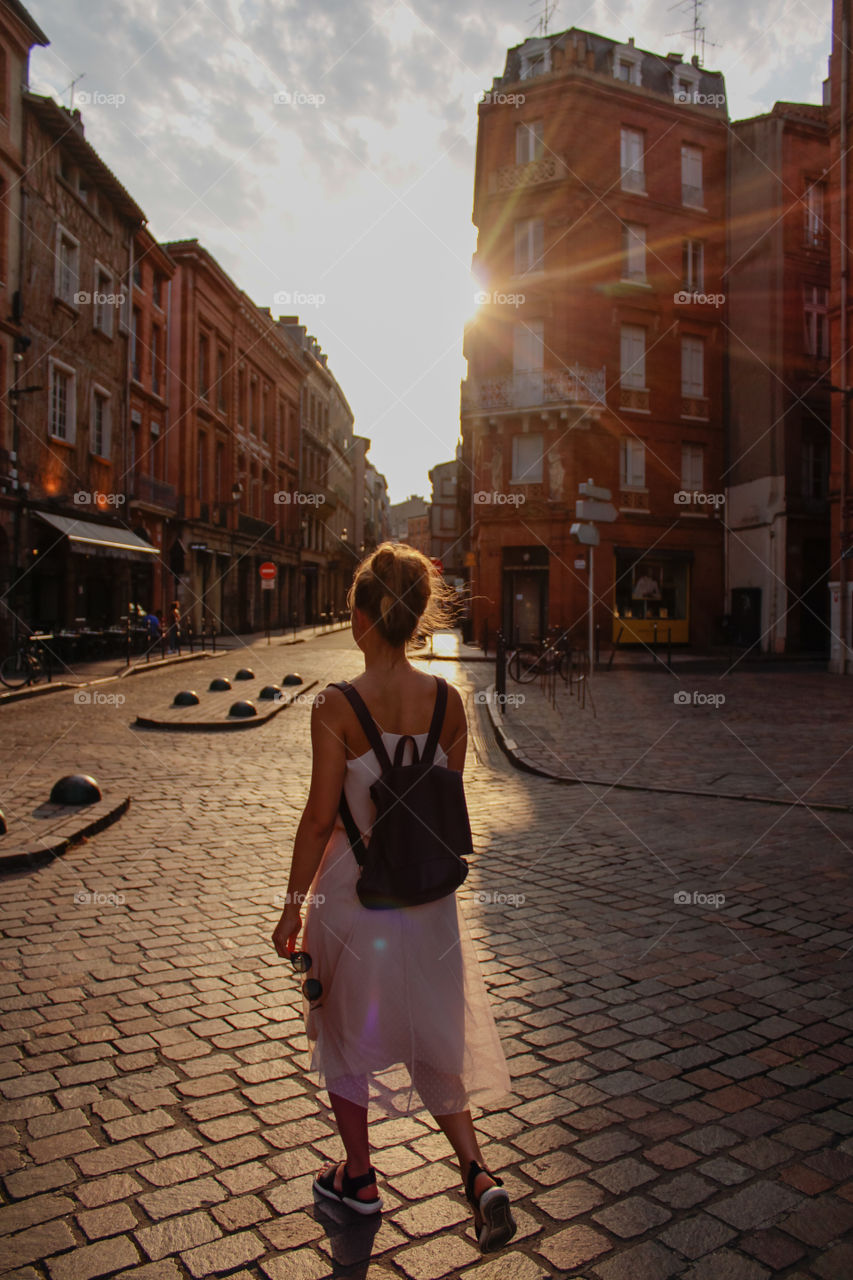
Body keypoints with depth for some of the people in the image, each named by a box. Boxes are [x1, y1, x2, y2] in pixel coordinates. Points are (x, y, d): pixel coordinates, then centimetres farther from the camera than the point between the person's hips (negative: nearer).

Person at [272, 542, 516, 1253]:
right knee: (434, 1037, 21)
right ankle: (479, 1174, 10)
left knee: (345, 1034, 19)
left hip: (352, 889, -3)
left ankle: (359, 1177, 36)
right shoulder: (447, 700, -6)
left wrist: (294, 902, -3)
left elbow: (321, 818, -15)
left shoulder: (336, 706, -18)